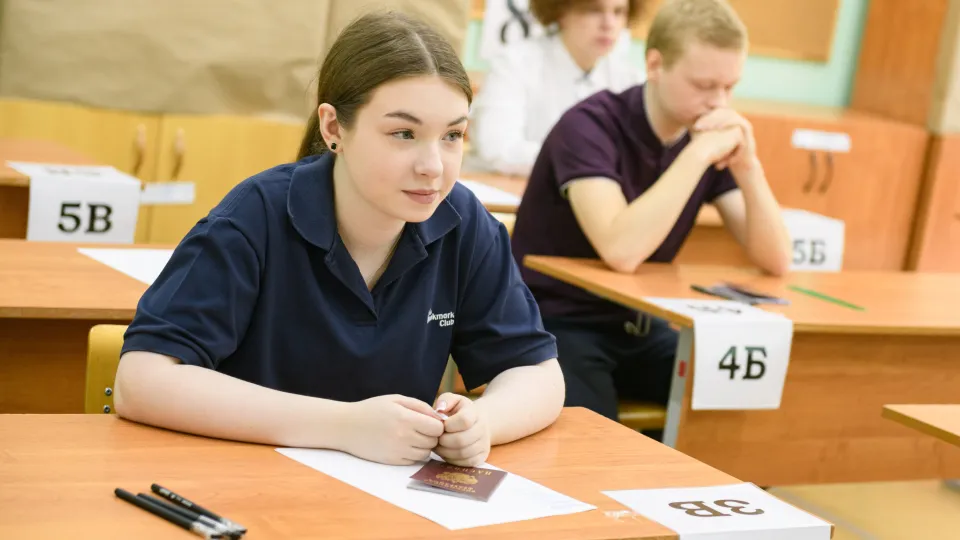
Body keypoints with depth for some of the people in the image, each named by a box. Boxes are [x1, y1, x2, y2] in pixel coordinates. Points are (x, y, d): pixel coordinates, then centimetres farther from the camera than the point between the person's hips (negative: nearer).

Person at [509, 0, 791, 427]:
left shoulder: (711, 138, -1)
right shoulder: (590, 127, -19)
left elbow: (775, 261, -5)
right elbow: (621, 251, -34)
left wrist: (747, 167, -19)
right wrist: (697, 155, -31)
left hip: (637, 328, 6)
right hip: (556, 324, -6)